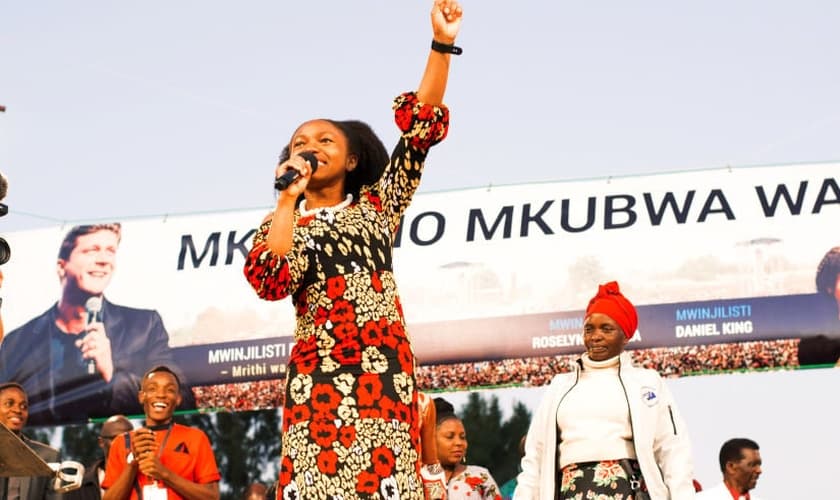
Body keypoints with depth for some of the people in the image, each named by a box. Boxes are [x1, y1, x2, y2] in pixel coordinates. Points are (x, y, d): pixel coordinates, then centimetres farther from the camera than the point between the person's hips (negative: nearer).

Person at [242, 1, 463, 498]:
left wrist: (442, 44, 1)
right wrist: (288, 199, -6)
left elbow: (421, 125, 9)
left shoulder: (377, 206, 17)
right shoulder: (283, 224, 15)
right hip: (317, 373, 0)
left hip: (382, 366, 1)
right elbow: (271, 281, -7)